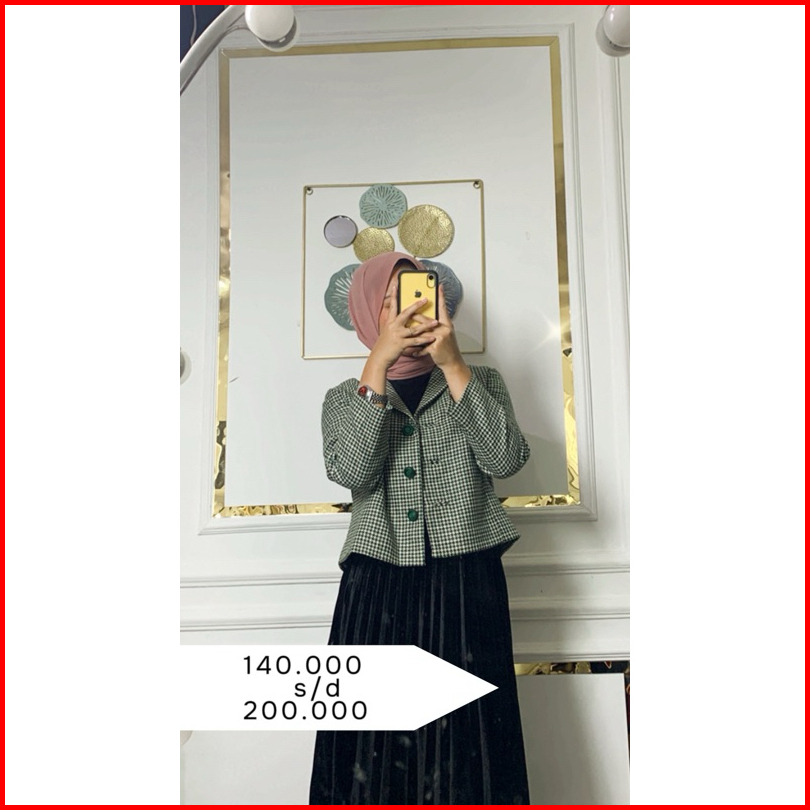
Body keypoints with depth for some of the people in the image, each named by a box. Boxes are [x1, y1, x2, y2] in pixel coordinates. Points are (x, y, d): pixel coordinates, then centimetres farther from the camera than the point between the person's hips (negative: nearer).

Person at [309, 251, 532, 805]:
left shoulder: (480, 382, 11)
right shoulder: (345, 397, 12)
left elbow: (506, 458, -8)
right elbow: (351, 472, -9)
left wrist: (451, 363, -12)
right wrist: (379, 362, -12)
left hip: (467, 586, 0)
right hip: (376, 590, 1)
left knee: (467, 740, 1)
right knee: (376, 746, 0)